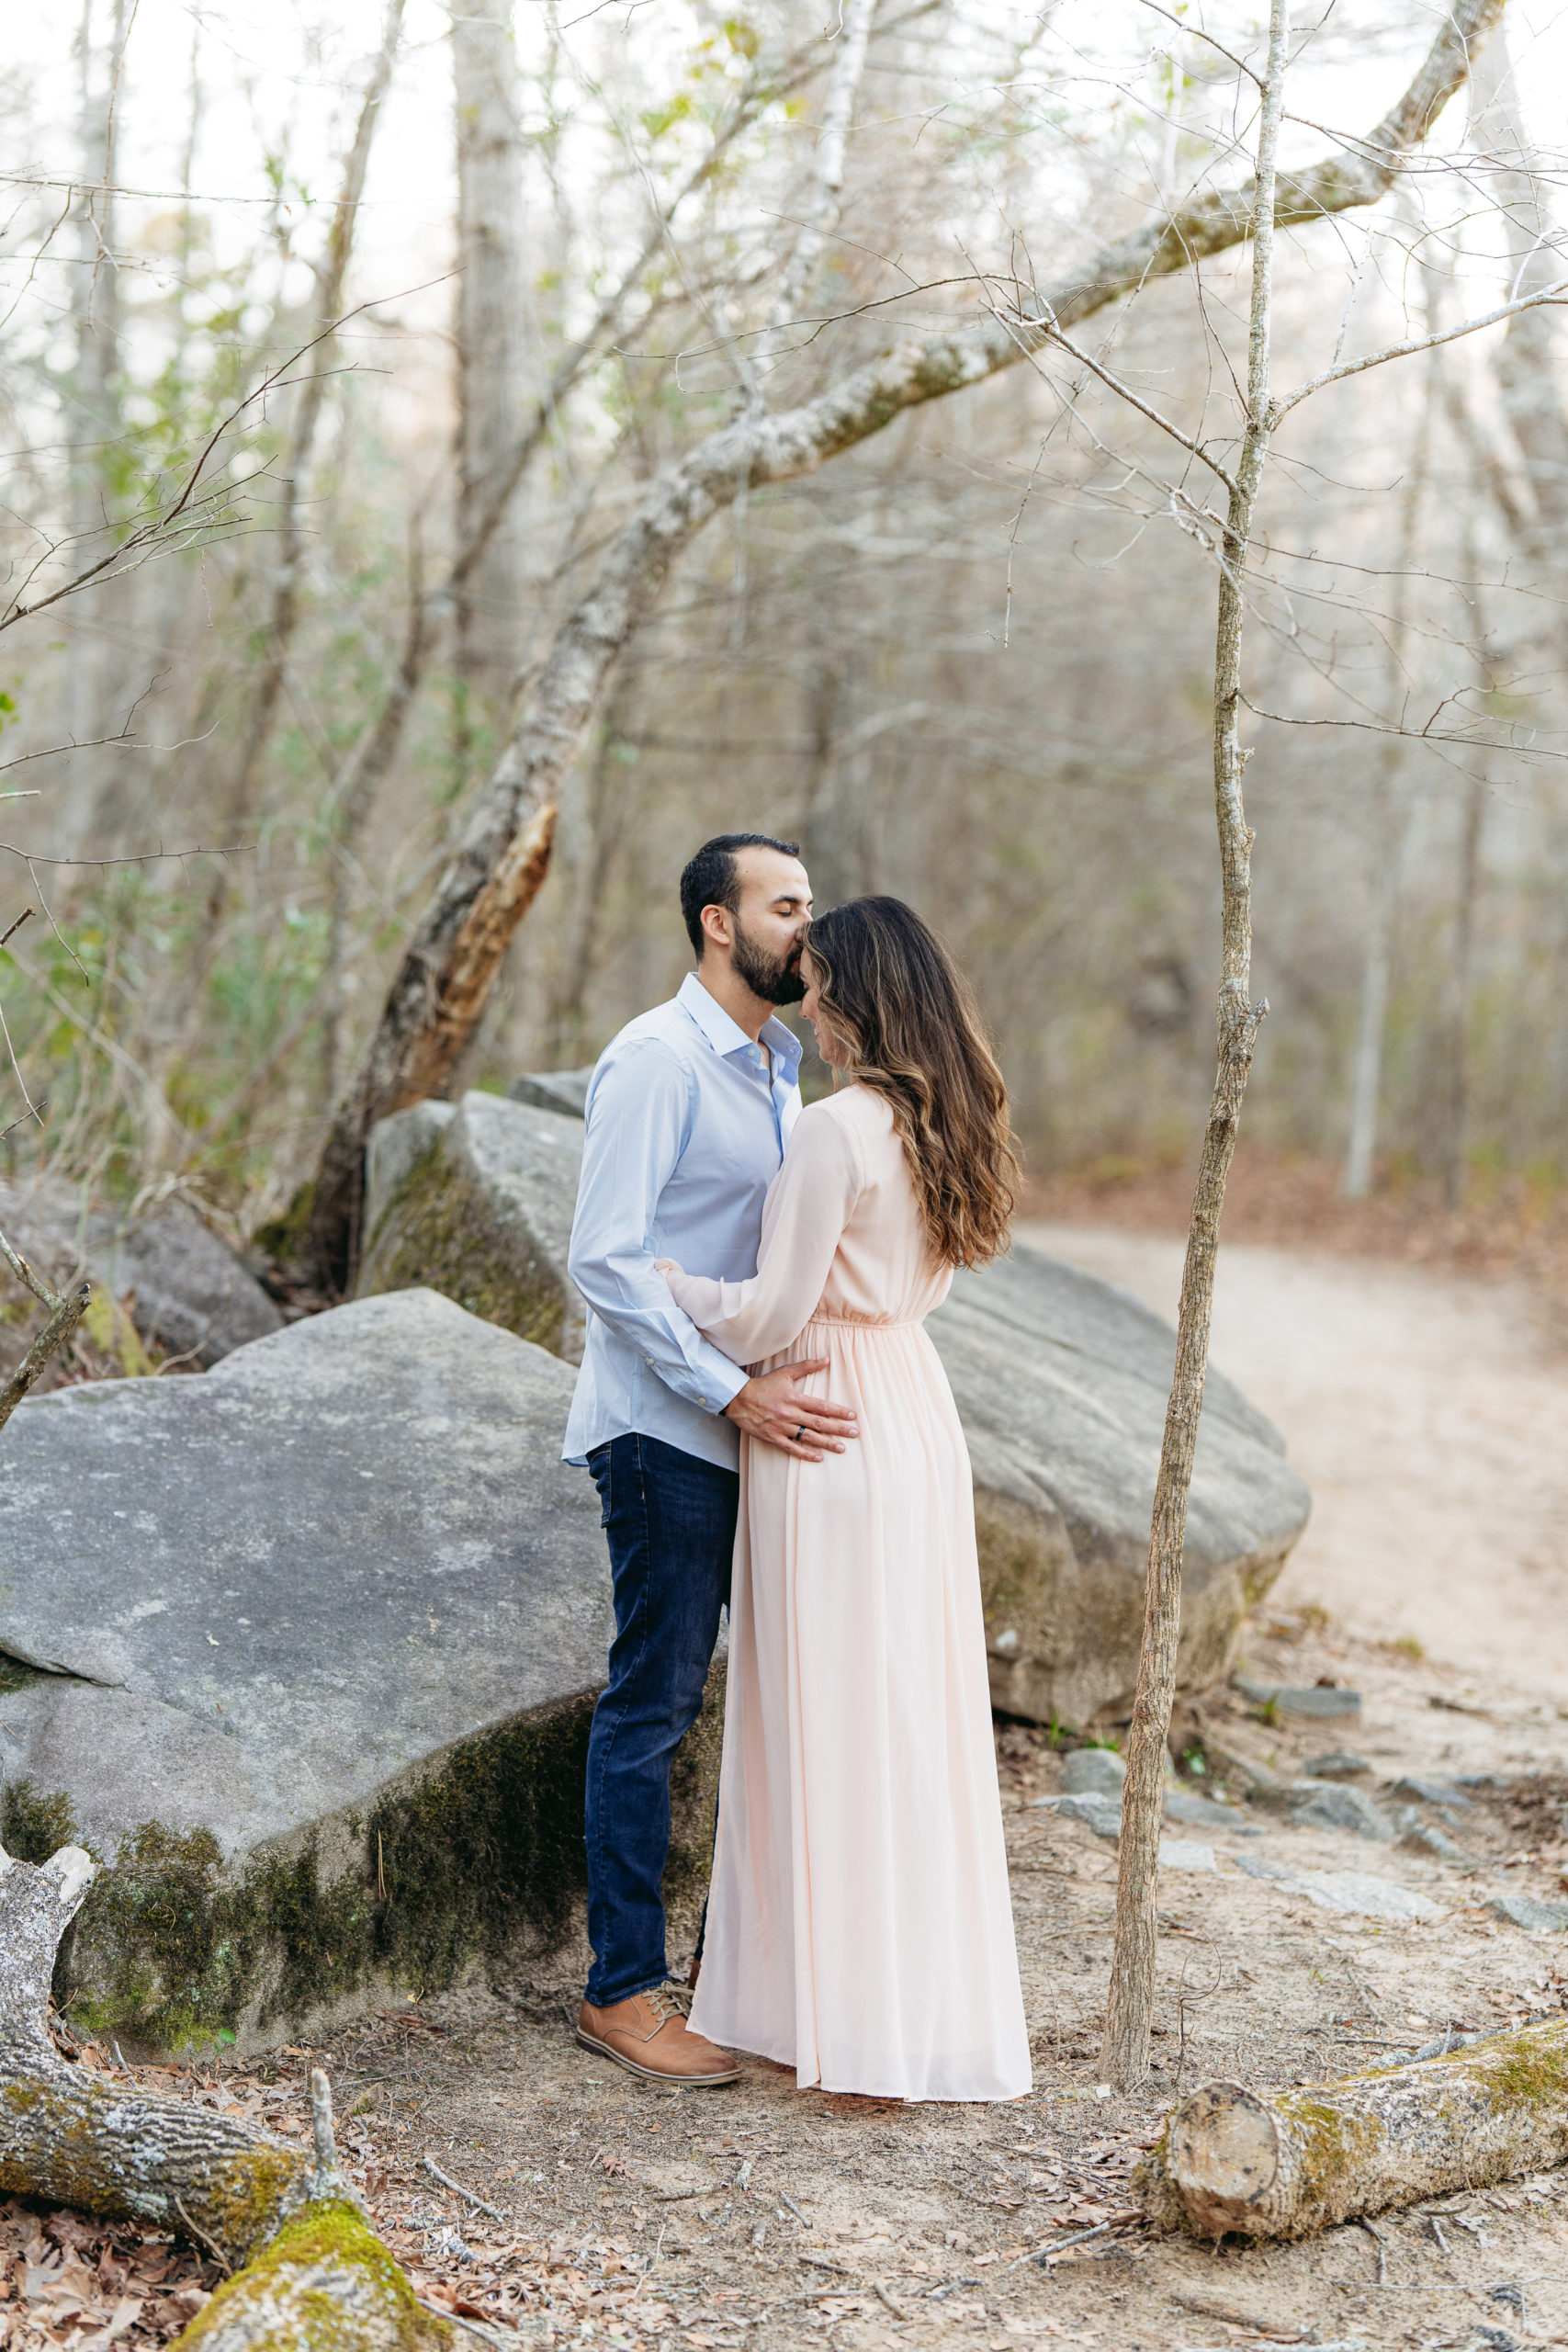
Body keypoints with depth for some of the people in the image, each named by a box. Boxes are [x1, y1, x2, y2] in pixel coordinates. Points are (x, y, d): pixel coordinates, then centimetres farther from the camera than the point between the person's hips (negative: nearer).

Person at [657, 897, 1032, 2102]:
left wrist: (661, 1277, 0)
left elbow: (770, 1315, -16)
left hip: (832, 1431, -8)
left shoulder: (834, 1131, -18)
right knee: (916, 1712, 14)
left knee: (837, 1719, 0)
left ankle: (859, 2029, 9)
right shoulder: (939, 1122, 8)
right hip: (918, 1410, 8)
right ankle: (937, 2000, 24)